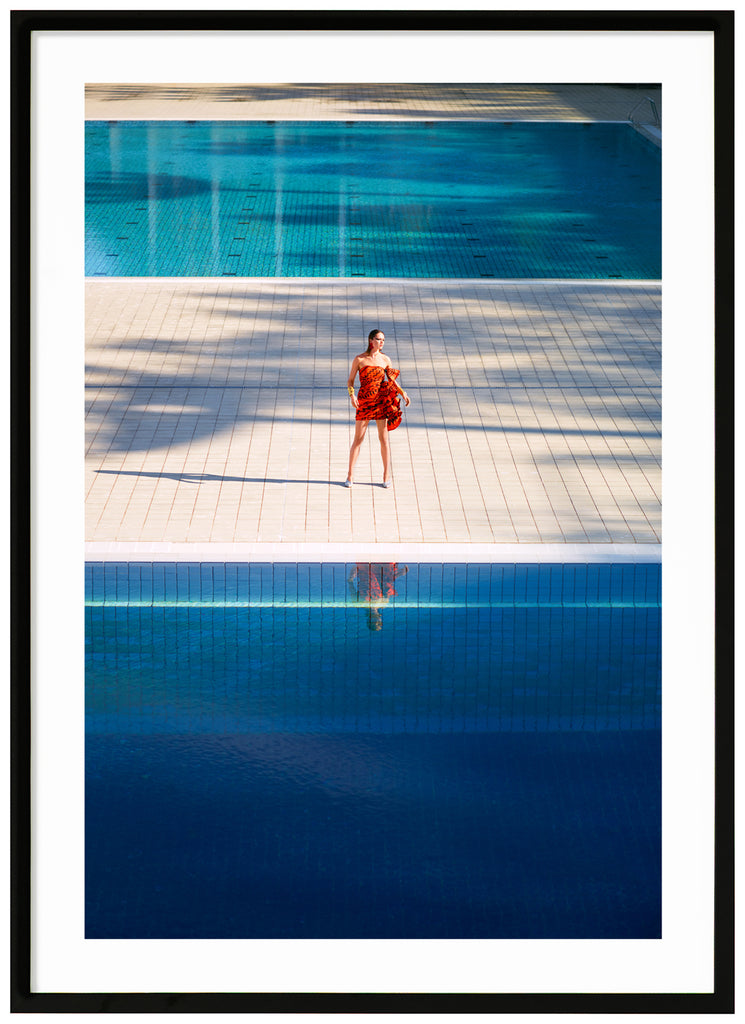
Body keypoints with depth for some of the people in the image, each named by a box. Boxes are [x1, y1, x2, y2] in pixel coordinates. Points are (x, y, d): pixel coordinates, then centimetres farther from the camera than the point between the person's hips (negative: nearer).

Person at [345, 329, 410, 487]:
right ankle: (349, 476, 7)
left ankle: (386, 476, 11)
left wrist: (403, 393, 0)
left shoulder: (385, 360, 5)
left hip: (382, 400, 2)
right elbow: (350, 381, 1)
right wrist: (352, 395, -16)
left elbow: (392, 380, 15)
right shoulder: (359, 359, -2)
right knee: (358, 439, -1)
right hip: (364, 401, -2)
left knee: (383, 438, 3)